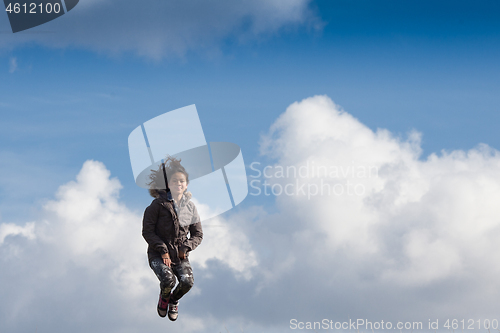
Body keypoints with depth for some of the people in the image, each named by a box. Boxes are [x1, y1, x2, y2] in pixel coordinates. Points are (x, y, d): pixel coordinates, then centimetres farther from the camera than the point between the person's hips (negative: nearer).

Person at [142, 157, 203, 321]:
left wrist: (186, 247, -5)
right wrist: (163, 251, -12)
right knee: (168, 280, -29)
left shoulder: (190, 207, 8)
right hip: (158, 254, -3)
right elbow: (147, 232, -5)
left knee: (187, 282, -23)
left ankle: (174, 300, 15)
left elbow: (198, 234, 14)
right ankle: (164, 298, 11)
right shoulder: (158, 204, -4)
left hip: (180, 256, 3)